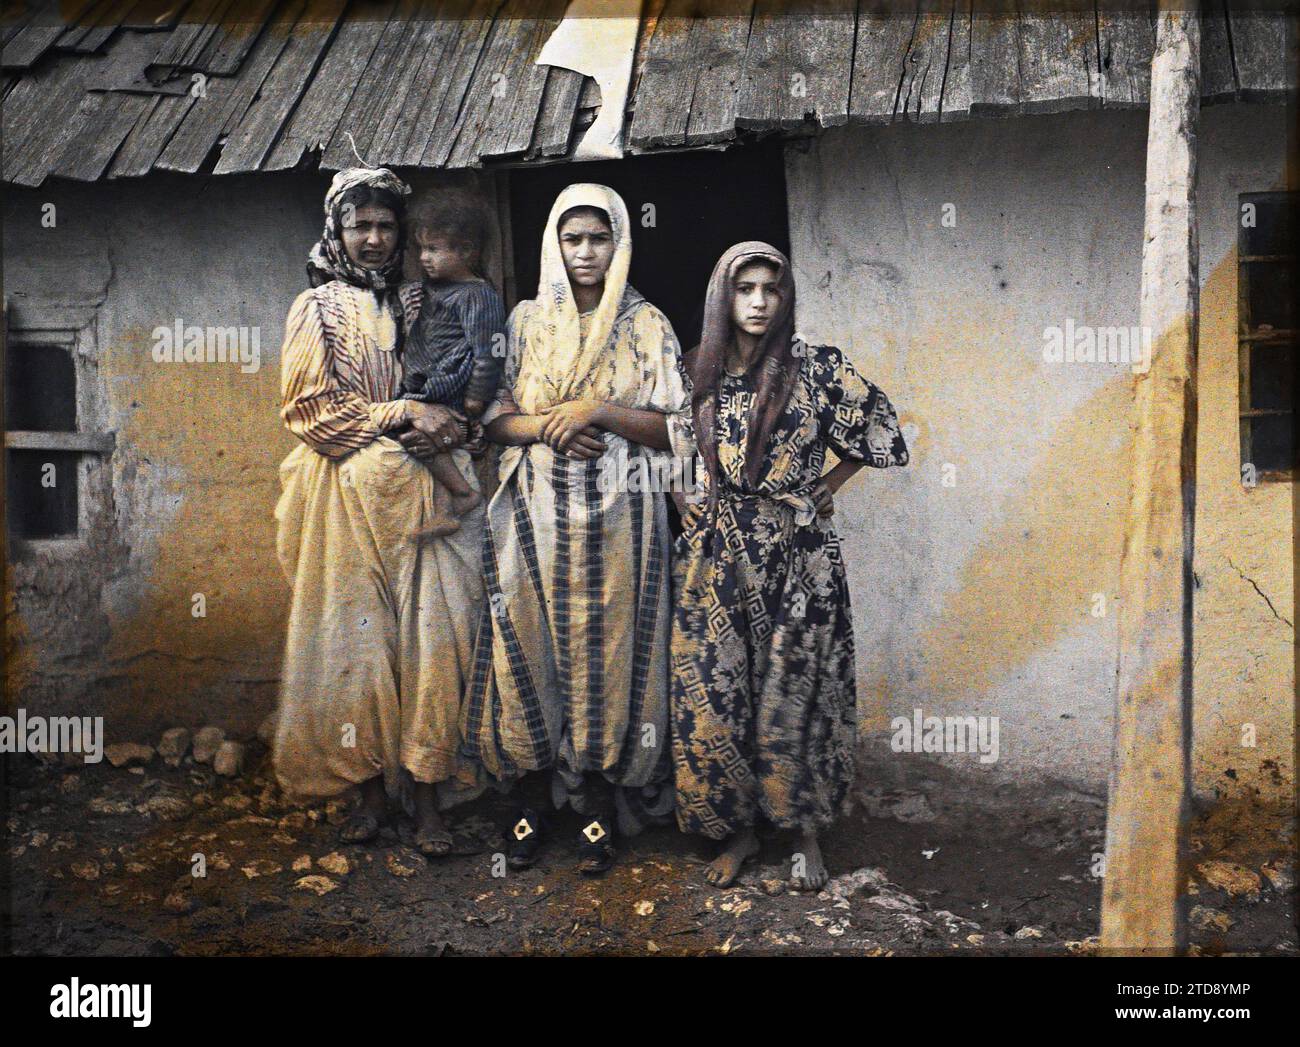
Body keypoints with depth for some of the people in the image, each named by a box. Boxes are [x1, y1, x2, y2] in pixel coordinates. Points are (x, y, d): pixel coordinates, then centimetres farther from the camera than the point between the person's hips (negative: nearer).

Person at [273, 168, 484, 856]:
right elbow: (312, 409, -4)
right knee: (357, 636, 1)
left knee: (428, 636, -4)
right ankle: (370, 791, 14)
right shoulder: (317, 310, 6)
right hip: (349, 496, -2)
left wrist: (439, 427, -3)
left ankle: (428, 798, 3)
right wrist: (406, 415, -13)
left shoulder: (417, 304, 14)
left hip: (420, 491, 2)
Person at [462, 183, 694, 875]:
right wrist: (547, 425, -13)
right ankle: (527, 803, 15)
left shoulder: (645, 325, 5)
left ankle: (599, 807, 14)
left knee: (604, 651, 1)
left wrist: (597, 412, -14)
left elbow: (674, 427, -1)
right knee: (528, 647, 1)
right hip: (534, 513, 1)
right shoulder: (525, 321, 9)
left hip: (615, 517, -1)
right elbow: (492, 416, 6)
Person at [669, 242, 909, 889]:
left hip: (796, 559, -2)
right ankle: (737, 830, 23)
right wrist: (693, 512, 5)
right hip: (712, 561, 3)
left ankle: (808, 835, 23)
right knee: (714, 698, 5)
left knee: (793, 698, 5)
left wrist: (825, 488, 3)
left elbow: (878, 430, 6)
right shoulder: (696, 374, 5)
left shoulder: (817, 369, -3)